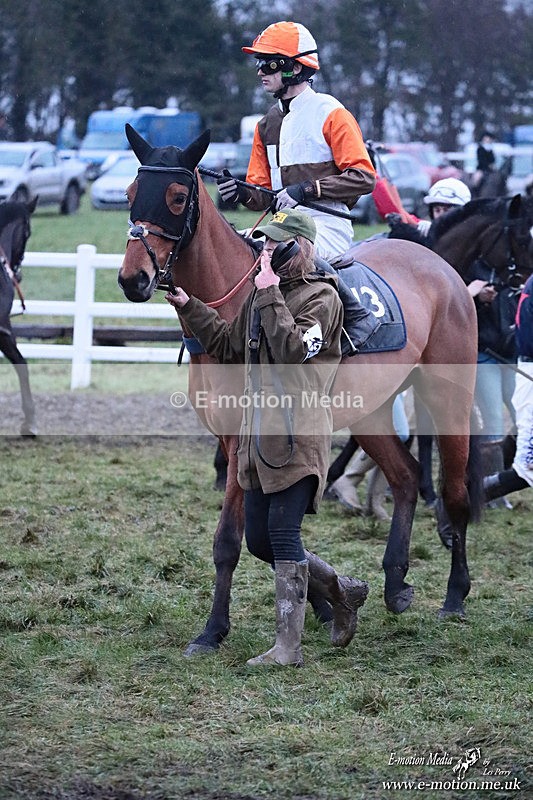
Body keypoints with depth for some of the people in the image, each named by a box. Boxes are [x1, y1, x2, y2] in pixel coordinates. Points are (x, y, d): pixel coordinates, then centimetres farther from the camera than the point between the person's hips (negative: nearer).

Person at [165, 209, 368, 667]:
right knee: (259, 540, 9)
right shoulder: (261, 294, 17)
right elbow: (230, 349, 26)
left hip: (299, 436, -9)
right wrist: (189, 308, 19)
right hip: (261, 433, 9)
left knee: (282, 534, -9)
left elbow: (292, 350, -20)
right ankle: (342, 591, 28)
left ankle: (289, 647, -4)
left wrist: (270, 295, -17)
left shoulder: (321, 297, -6)